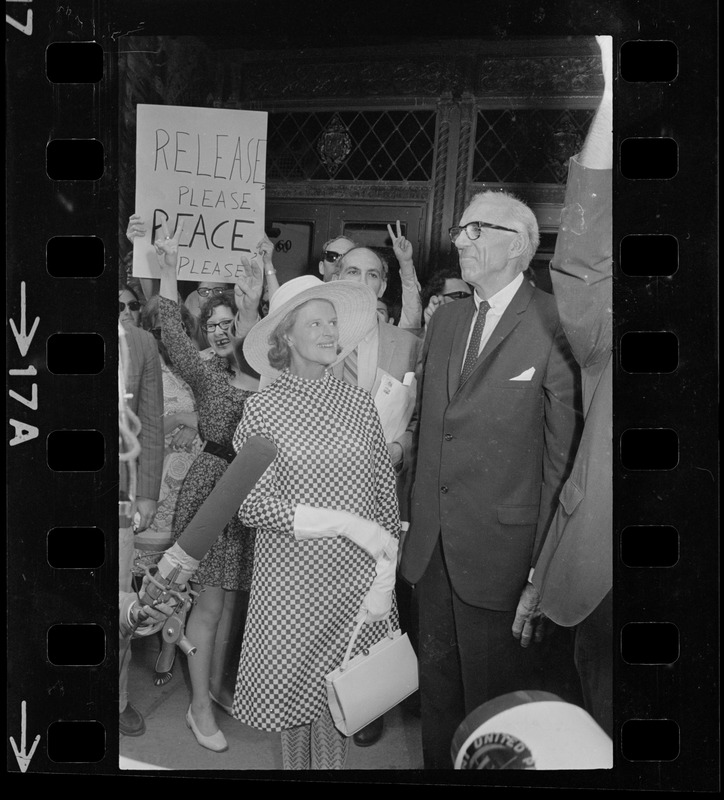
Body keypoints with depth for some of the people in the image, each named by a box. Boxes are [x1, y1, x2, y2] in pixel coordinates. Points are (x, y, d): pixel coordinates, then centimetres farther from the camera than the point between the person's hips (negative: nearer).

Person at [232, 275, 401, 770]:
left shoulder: (359, 403, -1)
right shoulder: (263, 411, -7)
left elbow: (386, 495, 1)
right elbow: (252, 506, -12)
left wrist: (384, 581, -5)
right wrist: (344, 521, -18)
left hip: (356, 581, 2)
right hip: (292, 581, -1)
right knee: (292, 689, 15)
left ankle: (332, 762, 38)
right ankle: (295, 763, 42)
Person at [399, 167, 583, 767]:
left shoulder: (554, 323, -13)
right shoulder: (445, 319, 9)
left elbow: (564, 447, -13)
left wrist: (544, 556, -11)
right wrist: (413, 512, 9)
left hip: (500, 546, -6)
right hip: (432, 540, 6)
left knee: (493, 693, 14)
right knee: (437, 678, 22)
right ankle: (437, 764, 45)